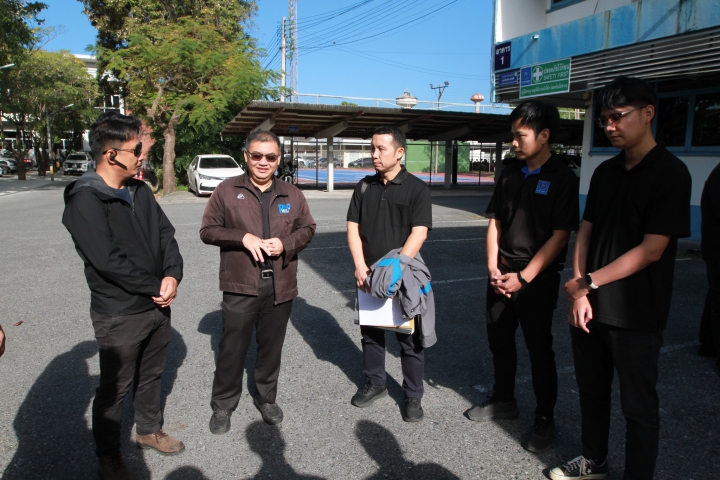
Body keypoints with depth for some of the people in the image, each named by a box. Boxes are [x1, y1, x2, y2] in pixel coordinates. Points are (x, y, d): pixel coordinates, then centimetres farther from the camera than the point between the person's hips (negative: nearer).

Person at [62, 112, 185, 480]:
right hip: (119, 314, -7)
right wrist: (155, 287, -16)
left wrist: (172, 275, -12)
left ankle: (148, 429, 45)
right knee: (114, 388, 10)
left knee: (150, 374, 23)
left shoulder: (139, 191, 6)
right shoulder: (85, 201, -18)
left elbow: (165, 234, 5)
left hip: (157, 305, 7)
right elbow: (108, 260, -24)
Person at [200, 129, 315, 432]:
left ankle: (267, 398, 35)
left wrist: (285, 243, -9)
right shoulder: (227, 191, -1)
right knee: (233, 347, 6)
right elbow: (208, 230, -1)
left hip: (280, 285, 3)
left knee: (271, 347, 15)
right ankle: (223, 404, 26)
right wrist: (243, 237, -16)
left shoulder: (292, 194, 7)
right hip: (240, 285, -2)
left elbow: (307, 228, 11)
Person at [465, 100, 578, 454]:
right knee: (499, 340, 15)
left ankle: (544, 418, 23)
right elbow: (495, 223, 9)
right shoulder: (509, 175, 8)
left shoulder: (562, 178, -9)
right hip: (501, 274, 6)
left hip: (537, 278, -5)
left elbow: (560, 236, -13)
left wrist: (524, 277, -16)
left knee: (538, 348, 5)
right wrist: (493, 267, -3)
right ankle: (503, 400, 35)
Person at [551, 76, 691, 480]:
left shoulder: (671, 173, -11)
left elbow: (651, 250, -17)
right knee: (592, 390, 19)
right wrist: (579, 292, -5)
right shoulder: (605, 171, 9)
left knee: (638, 405, 8)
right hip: (589, 307, 6)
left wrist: (589, 282, -15)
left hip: (635, 314, -6)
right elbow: (585, 232, 6)